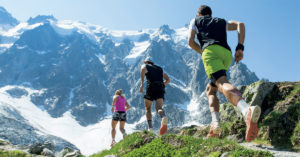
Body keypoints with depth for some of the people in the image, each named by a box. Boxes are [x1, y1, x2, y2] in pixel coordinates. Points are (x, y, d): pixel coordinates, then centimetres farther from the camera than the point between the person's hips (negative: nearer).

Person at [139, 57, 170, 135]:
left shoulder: (145, 66, 19)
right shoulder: (160, 69, 31)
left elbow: (143, 69, -8)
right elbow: (168, 80, 27)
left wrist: (142, 84, -13)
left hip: (151, 87, -3)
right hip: (161, 88, 3)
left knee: (148, 108, 14)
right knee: (159, 107, -10)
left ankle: (150, 127, 2)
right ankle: (164, 117, -45)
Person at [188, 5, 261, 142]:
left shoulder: (195, 21, 29)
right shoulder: (222, 22, 37)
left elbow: (191, 41, 13)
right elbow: (240, 24, 18)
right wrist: (240, 47, 9)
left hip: (210, 50, -5)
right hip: (227, 53, 5)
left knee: (222, 84, -27)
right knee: (210, 90, 16)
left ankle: (247, 111, -57)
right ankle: (215, 125, -5)